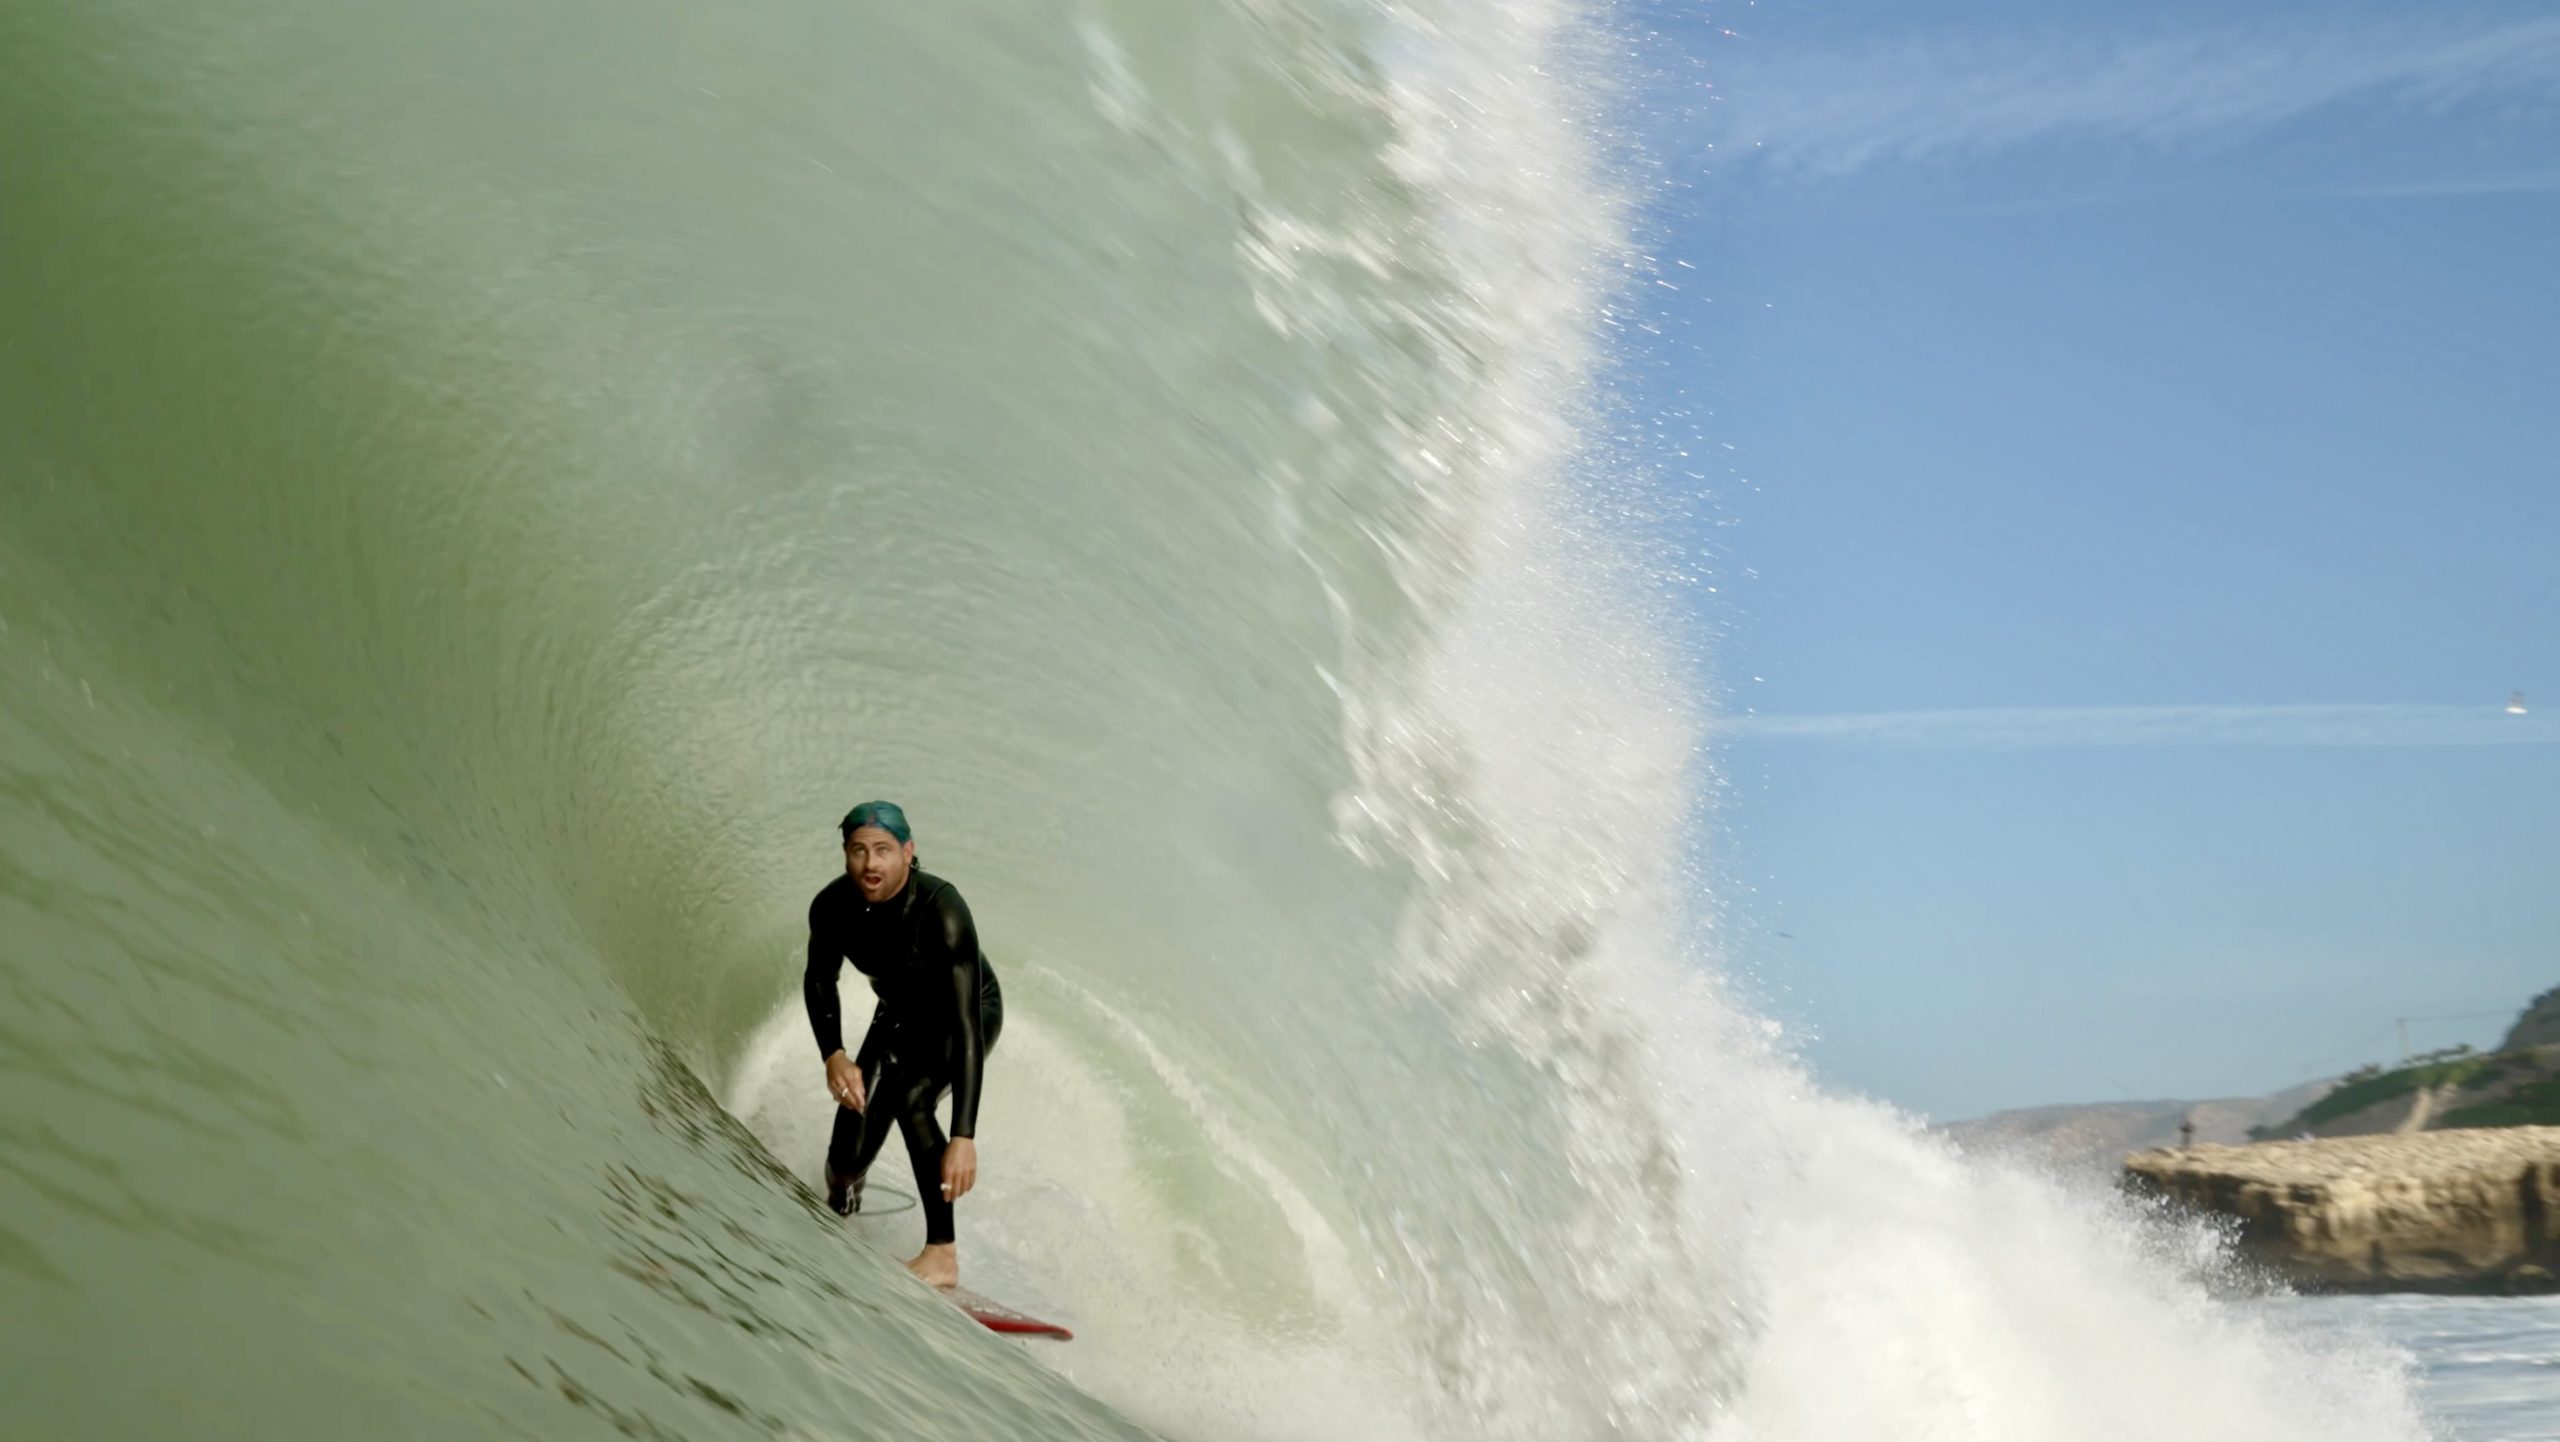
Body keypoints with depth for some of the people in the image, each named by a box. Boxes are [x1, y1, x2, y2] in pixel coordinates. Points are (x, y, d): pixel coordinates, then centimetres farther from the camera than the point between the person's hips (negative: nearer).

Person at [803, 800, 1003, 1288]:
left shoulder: (941, 910, -38)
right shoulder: (833, 907, -23)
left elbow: (965, 1023, -43)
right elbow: (819, 981, -2)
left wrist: (964, 1138, -49)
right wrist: (833, 1055, -21)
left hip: (969, 1015, -4)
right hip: (900, 1017, 4)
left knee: (910, 1097, -33)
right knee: (850, 1155, -3)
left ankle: (943, 1253, -24)